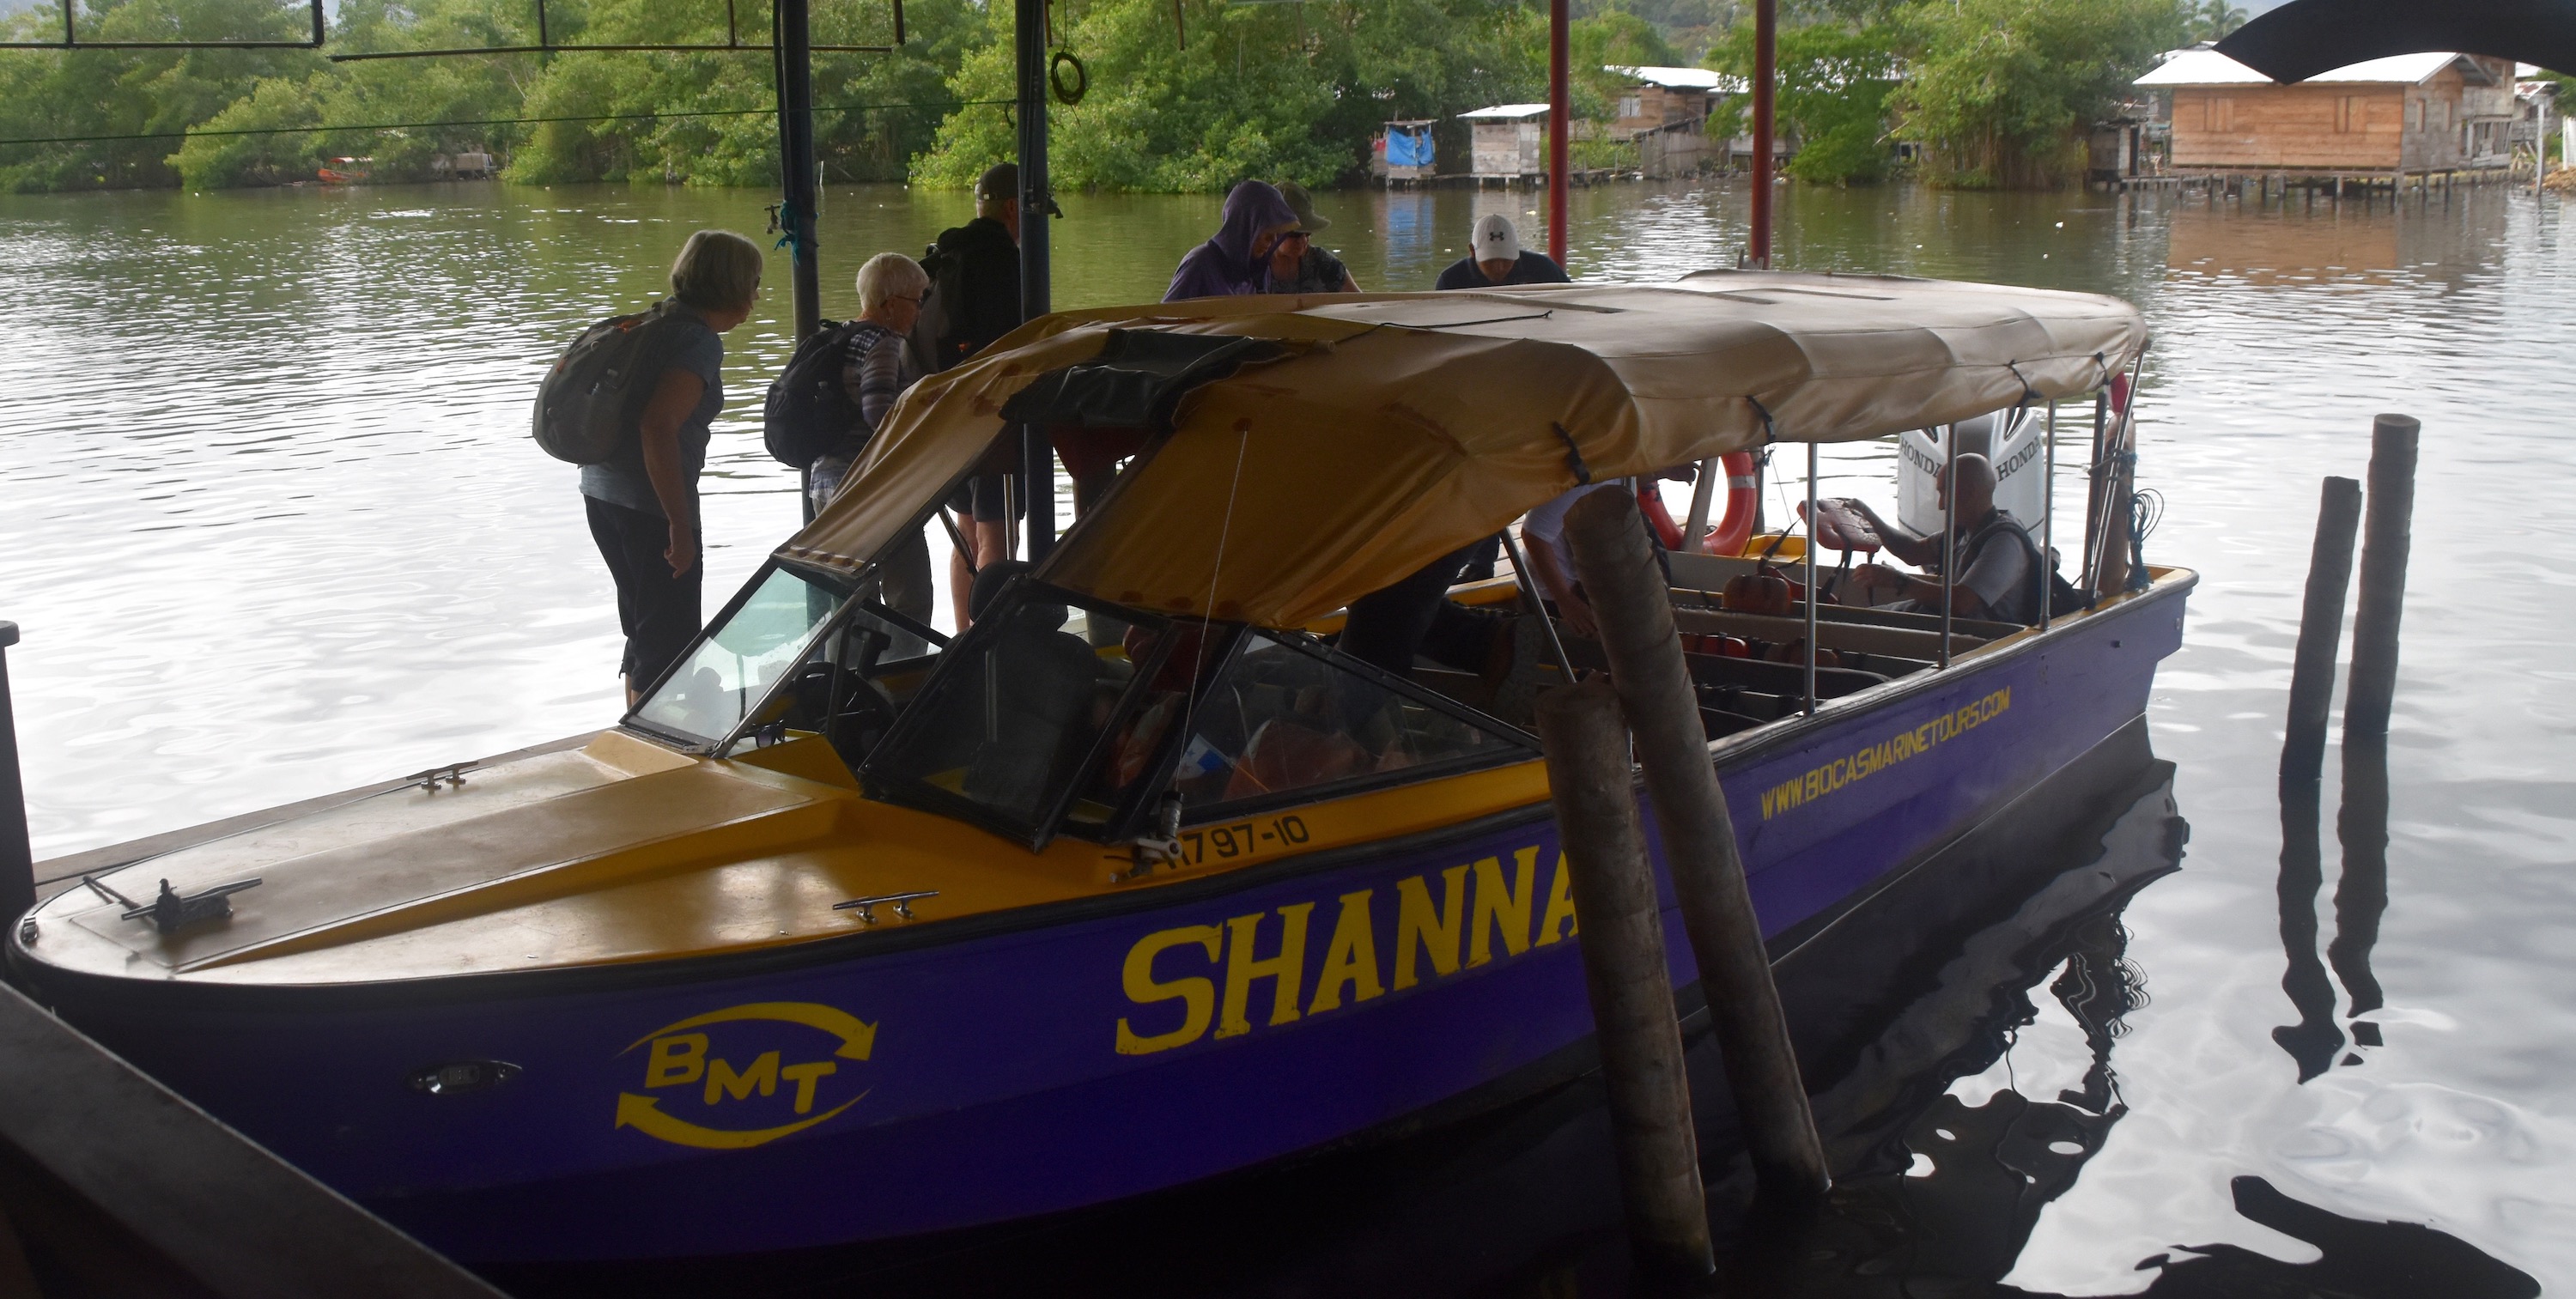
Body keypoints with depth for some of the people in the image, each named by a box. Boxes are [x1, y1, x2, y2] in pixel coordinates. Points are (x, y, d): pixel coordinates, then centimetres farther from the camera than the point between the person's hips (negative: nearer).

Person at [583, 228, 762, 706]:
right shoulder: (700, 341, -15)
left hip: (603, 491, 10)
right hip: (648, 506, -10)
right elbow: (658, 427, -25)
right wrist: (680, 524, -23)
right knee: (670, 643, -2)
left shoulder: (659, 322, 14)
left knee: (645, 631, 21)